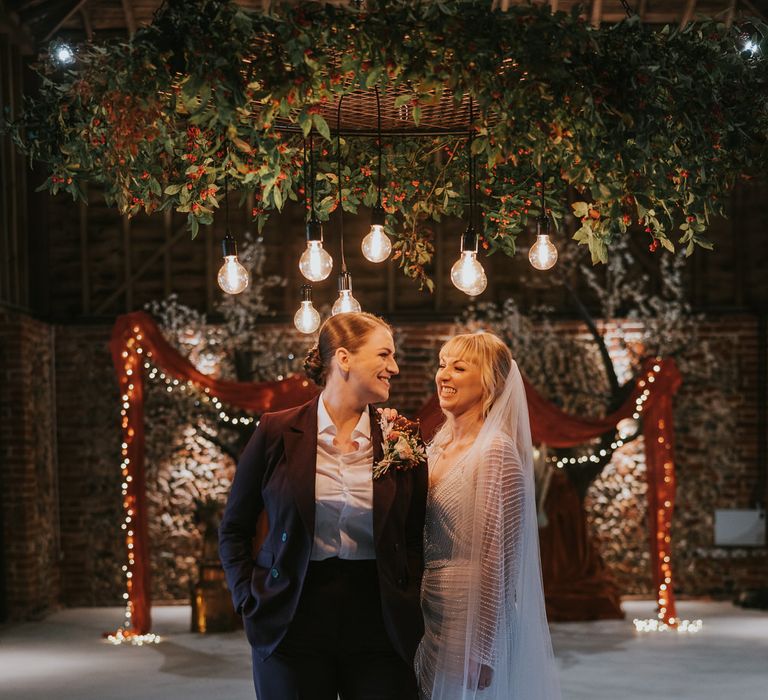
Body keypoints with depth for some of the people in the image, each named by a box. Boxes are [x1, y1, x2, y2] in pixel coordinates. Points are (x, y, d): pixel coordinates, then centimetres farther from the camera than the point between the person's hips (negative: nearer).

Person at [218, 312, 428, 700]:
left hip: (379, 630, 2)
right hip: (295, 625, -1)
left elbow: (413, 540, 11)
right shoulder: (278, 432, -1)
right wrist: (251, 600, 0)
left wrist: (408, 611, 1)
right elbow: (233, 529, 8)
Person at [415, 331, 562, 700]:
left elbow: (499, 559, -17)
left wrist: (482, 651, -17)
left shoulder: (495, 451, -15)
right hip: (429, 620, 8)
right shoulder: (439, 445, 9)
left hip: (467, 622, -8)